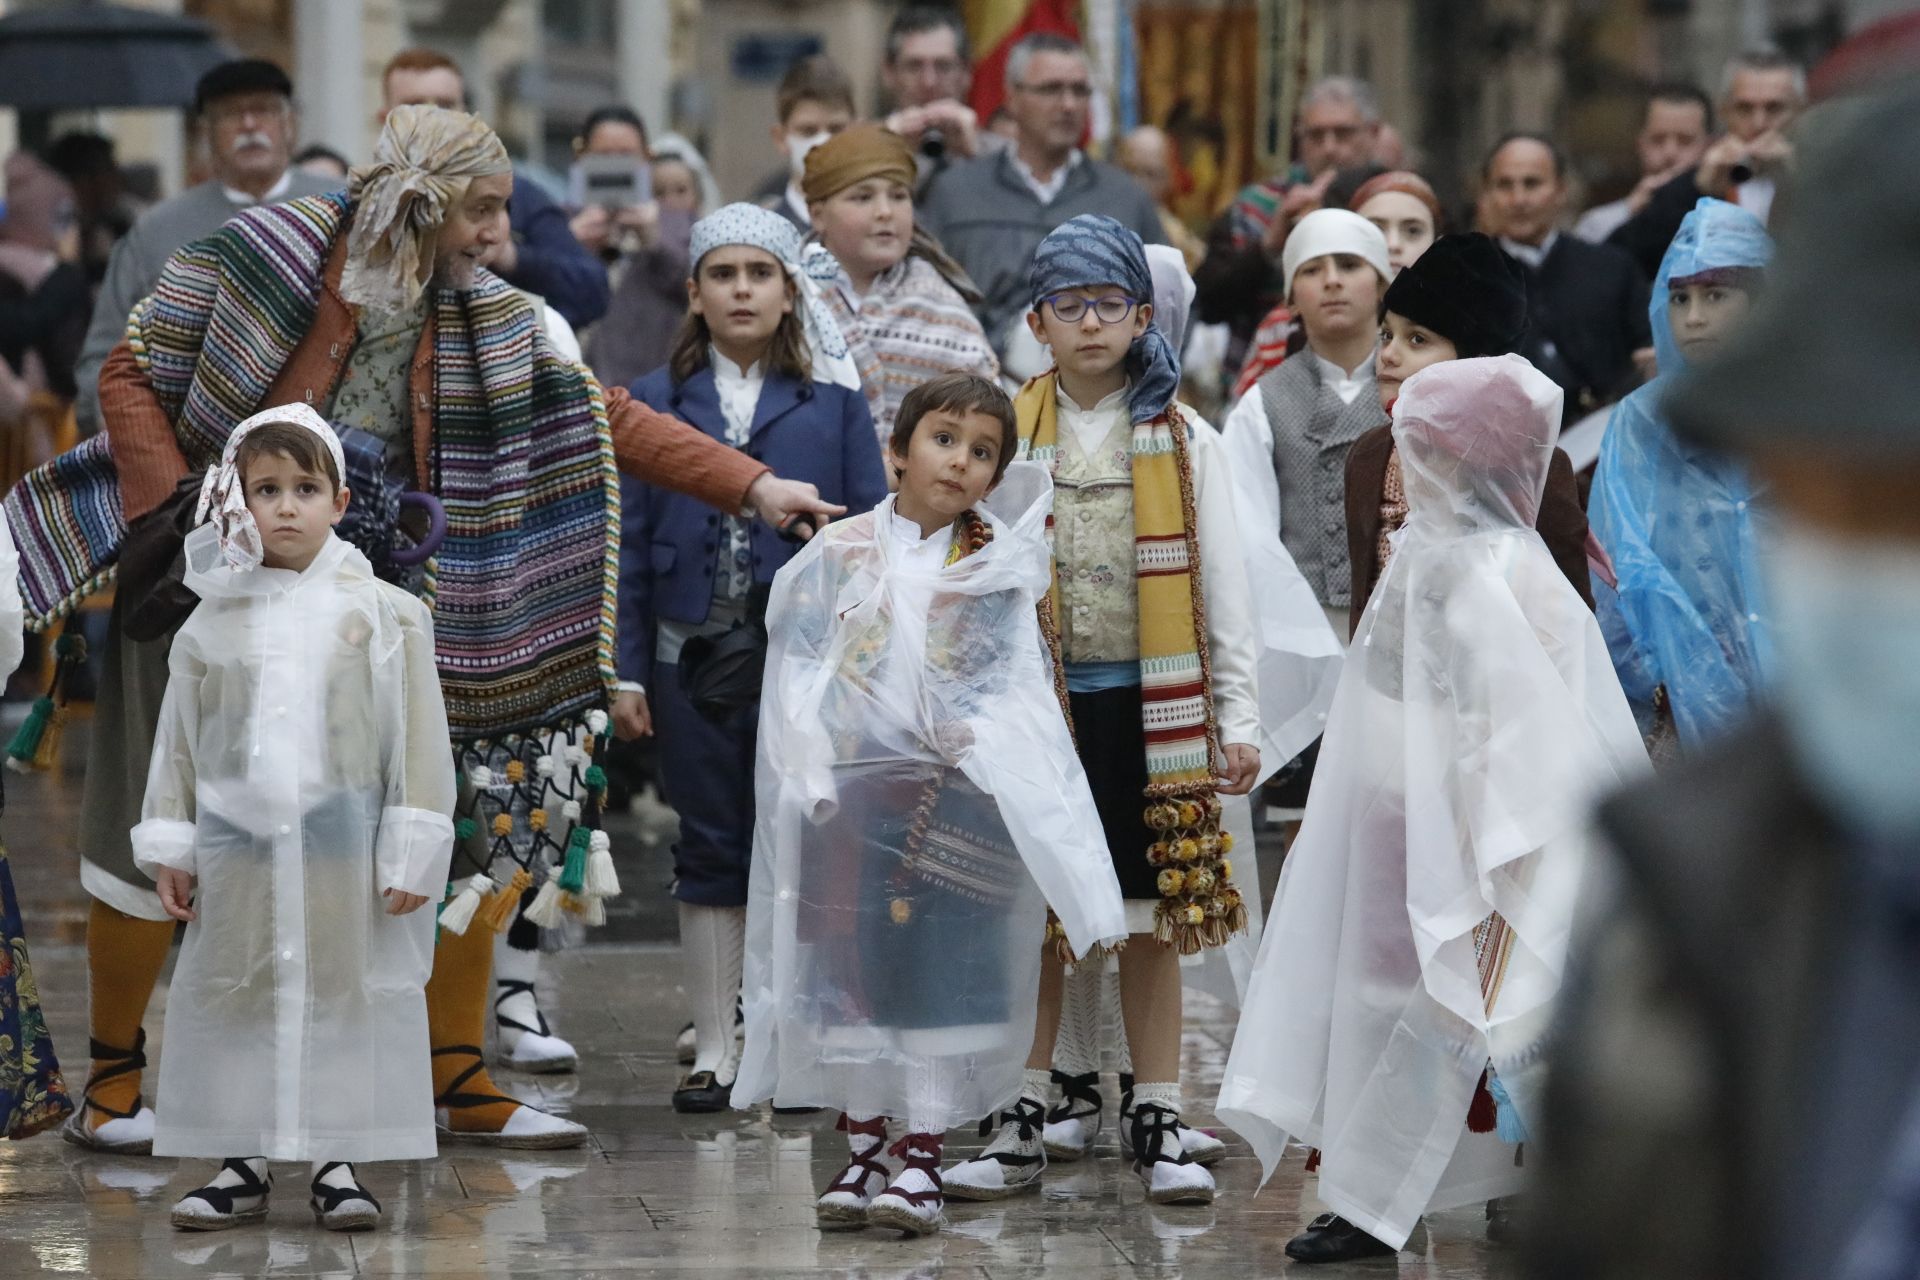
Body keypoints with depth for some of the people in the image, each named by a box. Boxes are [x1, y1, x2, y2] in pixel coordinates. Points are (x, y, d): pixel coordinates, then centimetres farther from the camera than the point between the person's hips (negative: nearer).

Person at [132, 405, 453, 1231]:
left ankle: (337, 1163, 10)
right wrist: (168, 848, 6)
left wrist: (412, 852, -6)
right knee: (231, 1000, 5)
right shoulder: (212, 624, 5)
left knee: (344, 996, 1)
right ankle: (240, 1166, 13)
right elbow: (178, 743, 10)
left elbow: (417, 736, -2)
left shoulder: (380, 614, -1)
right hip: (237, 847, 2)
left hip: (344, 851, -2)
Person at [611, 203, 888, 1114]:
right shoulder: (656, 402, 6)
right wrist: (626, 672, 0)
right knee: (709, 852, 7)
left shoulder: (835, 402, 4)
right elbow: (629, 543, 5)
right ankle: (714, 1051, 14)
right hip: (694, 654, 1)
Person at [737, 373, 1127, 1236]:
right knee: (849, 967, 3)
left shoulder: (995, 572, 6)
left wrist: (976, 740, -14)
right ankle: (863, 1151, 13)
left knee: (941, 969, -3)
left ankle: (920, 1158, 2)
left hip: (953, 801, -1)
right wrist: (813, 772, -8)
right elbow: (799, 671, 2)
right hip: (851, 792, 1)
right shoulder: (839, 555, 4)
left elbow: (1016, 689, 3)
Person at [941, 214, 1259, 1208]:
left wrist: (1238, 715, 0)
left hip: (1149, 705, 0)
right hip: (1035, 701, 0)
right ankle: (1021, 1125, 10)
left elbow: (1222, 586, 5)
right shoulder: (1009, 436, 5)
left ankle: (1159, 1126, 10)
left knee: (1152, 918, 3)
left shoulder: (1179, 442, 4)